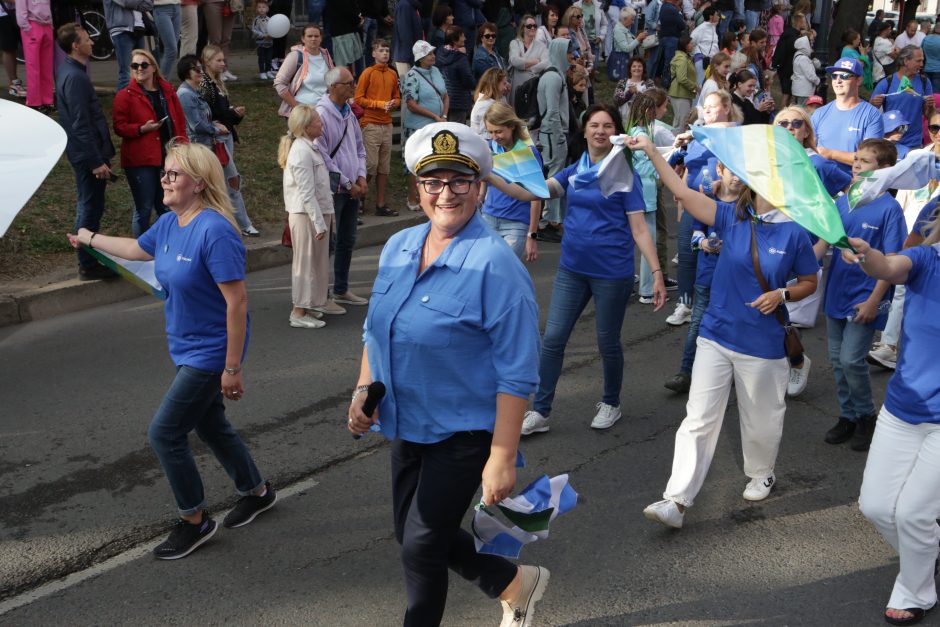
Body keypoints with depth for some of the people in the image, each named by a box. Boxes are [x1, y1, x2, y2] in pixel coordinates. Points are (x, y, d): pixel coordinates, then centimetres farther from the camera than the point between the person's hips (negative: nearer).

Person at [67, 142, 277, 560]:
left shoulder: (214, 230, -25)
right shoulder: (168, 223, 2)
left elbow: (237, 302, -25)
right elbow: (136, 249, 25)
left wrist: (232, 368, -24)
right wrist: (91, 239, 40)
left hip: (211, 353, -9)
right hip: (187, 350, 9)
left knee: (165, 433, -4)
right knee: (209, 426, 20)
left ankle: (194, 521, 15)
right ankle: (257, 492, 40)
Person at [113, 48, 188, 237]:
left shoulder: (167, 91, 11)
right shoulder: (125, 96, -2)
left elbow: (180, 122, 13)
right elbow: (119, 127, -5)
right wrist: (142, 129, -20)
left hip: (169, 158, 4)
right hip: (141, 160, -4)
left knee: (167, 207, 12)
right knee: (144, 209, 1)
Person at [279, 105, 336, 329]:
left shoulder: (310, 147, 13)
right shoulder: (302, 151, -18)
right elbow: (307, 193, -21)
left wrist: (325, 218, 17)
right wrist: (319, 222, -20)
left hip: (318, 211, 9)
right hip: (306, 215, -9)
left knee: (316, 260, 15)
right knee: (306, 261, -2)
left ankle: (310, 305, 26)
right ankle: (299, 313, 5)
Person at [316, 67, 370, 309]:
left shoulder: (348, 112, 11)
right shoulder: (321, 114, -16)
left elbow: (359, 147, 18)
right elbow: (322, 158, -18)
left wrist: (361, 177, 3)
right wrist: (348, 183, -13)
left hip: (352, 188, 8)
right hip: (333, 189, -8)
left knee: (347, 241, 16)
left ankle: (341, 289, 29)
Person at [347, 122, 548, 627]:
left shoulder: (494, 264, -20)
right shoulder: (398, 248, 1)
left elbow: (517, 372, -20)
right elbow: (377, 329, 15)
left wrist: (502, 457, -21)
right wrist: (364, 390, 2)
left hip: (463, 433, -8)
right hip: (407, 424, 8)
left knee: (421, 547, 1)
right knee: (412, 532, 19)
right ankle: (514, 584, 40)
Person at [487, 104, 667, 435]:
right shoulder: (573, 172, 6)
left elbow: (639, 229, -8)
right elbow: (532, 193, -2)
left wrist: (657, 273, -15)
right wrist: (489, 178, -14)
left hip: (612, 272, -4)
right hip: (572, 269, 4)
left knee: (608, 342, 10)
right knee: (552, 339, 3)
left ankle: (610, 404, 33)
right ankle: (539, 411, 14)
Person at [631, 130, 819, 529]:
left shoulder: (795, 231, -7)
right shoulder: (733, 217, -2)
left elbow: (809, 282, 5)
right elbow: (684, 193, -10)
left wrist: (782, 294, -15)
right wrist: (651, 151, -16)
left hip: (763, 344, -2)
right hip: (716, 335, 2)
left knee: (761, 419, 16)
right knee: (698, 419, -1)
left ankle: (762, 474, 44)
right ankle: (677, 500, 1)